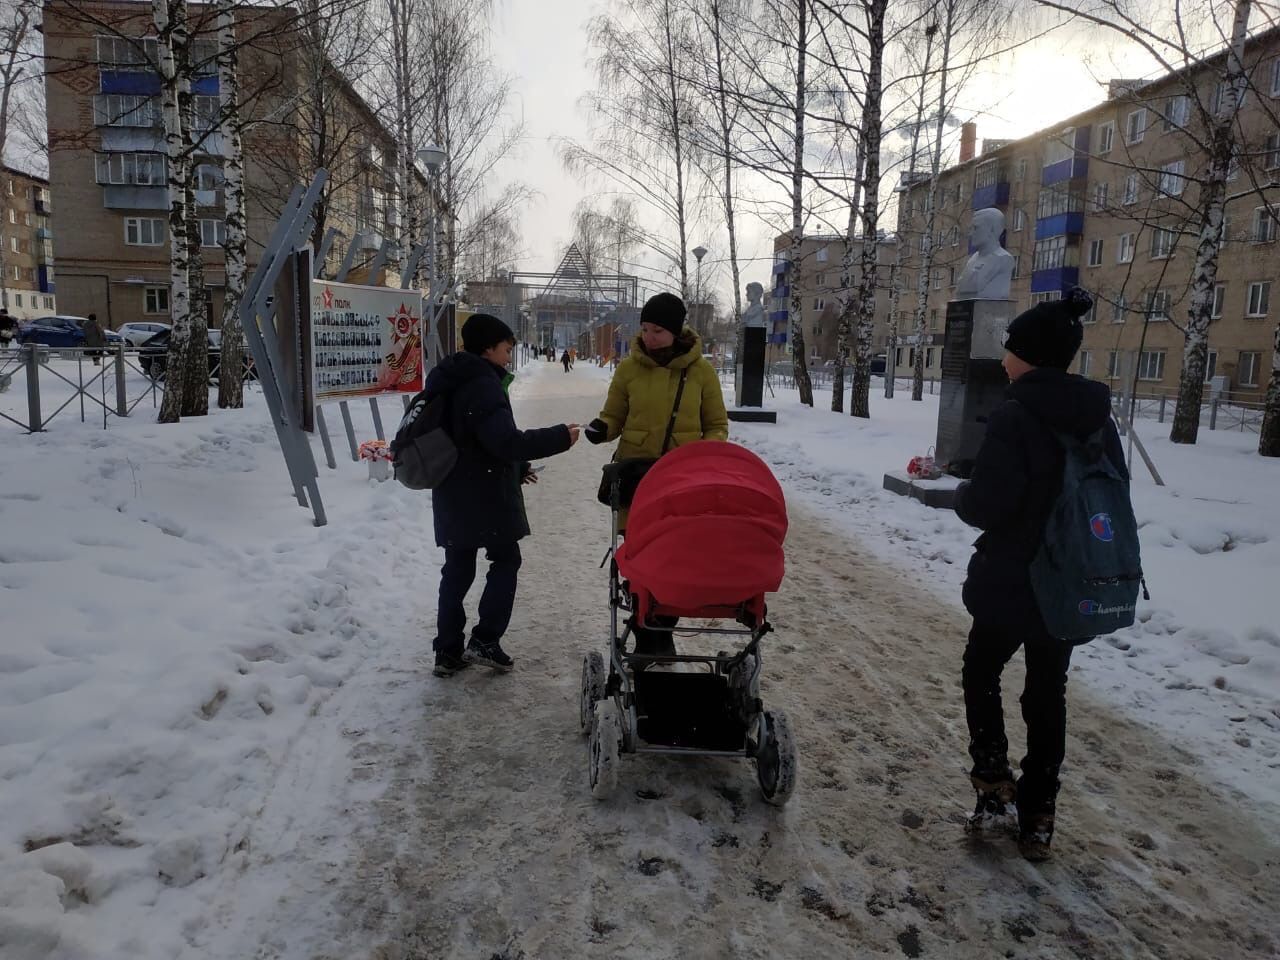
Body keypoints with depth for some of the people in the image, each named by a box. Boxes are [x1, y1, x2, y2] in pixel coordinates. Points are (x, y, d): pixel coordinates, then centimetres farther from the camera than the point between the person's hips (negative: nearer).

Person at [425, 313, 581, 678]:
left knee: (457, 569, 12)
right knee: (505, 561, 7)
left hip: (453, 496, 9)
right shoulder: (483, 385, -18)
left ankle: (448, 650, 16)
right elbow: (506, 441, -27)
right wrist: (559, 437, -19)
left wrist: (516, 469, 22)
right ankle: (485, 640, 4)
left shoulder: (450, 382, 14)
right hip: (487, 496, -9)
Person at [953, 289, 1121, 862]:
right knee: (1048, 692, 15)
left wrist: (962, 494, -3)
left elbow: (986, 506, -24)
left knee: (981, 673, 18)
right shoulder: (1099, 418, 3)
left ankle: (993, 782, 13)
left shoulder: (1014, 417, -19)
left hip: (1010, 584, -6)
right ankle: (1037, 818, 22)